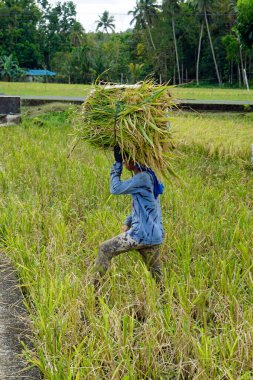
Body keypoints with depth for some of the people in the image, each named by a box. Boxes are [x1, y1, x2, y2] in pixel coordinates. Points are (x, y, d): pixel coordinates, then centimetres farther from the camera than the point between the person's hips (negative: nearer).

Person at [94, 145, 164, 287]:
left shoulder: (143, 178, -16)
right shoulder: (149, 177, 14)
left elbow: (116, 189, -17)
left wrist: (117, 164, -9)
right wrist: (128, 222, 14)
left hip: (142, 235, -9)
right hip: (155, 236, 9)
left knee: (104, 249, 3)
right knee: (156, 274, 15)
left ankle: (96, 288, 6)